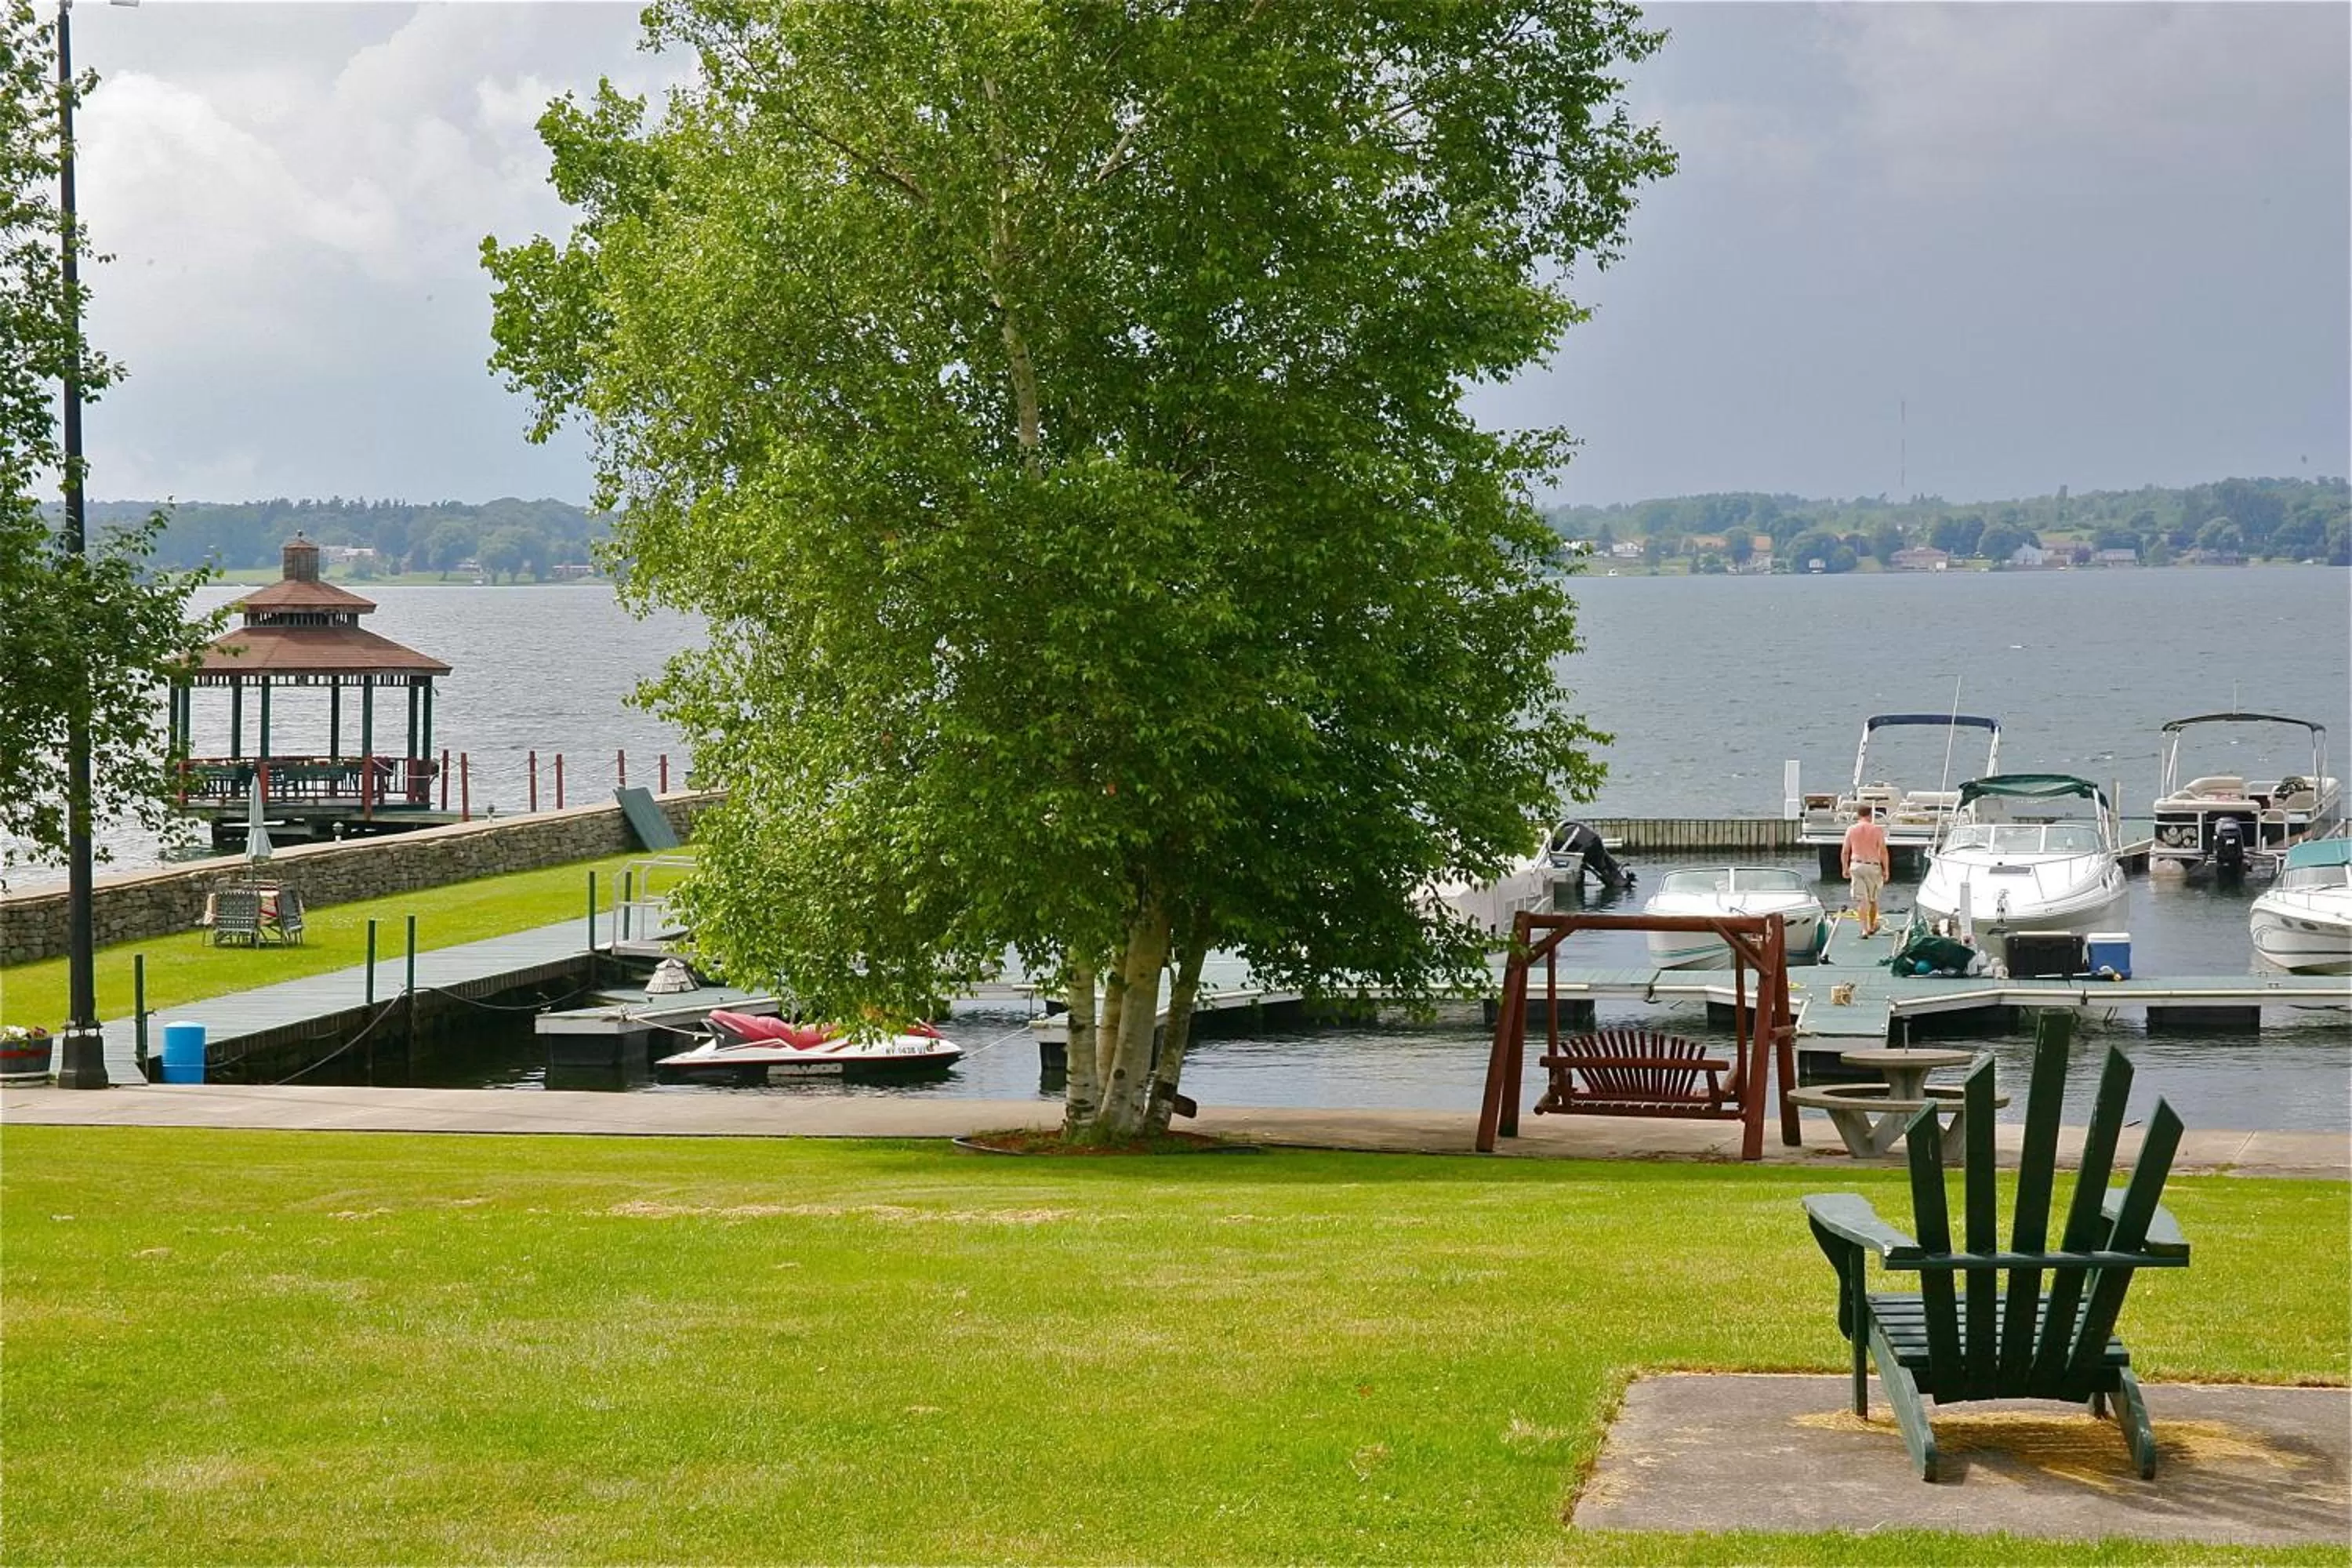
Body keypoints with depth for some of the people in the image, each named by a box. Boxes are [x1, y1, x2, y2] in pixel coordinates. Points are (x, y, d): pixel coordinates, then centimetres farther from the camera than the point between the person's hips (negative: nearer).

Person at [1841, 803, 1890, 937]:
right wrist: (1885, 870, 1)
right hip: (1873, 866, -1)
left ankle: (1865, 929, -9)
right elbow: (1883, 851, -6)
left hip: (1856, 866, 1)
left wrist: (1845, 868, 14)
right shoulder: (1877, 830, -4)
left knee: (1861, 899, 1)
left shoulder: (1851, 830, 2)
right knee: (1873, 898, 16)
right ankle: (1872, 927, 30)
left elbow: (1845, 852, 3)